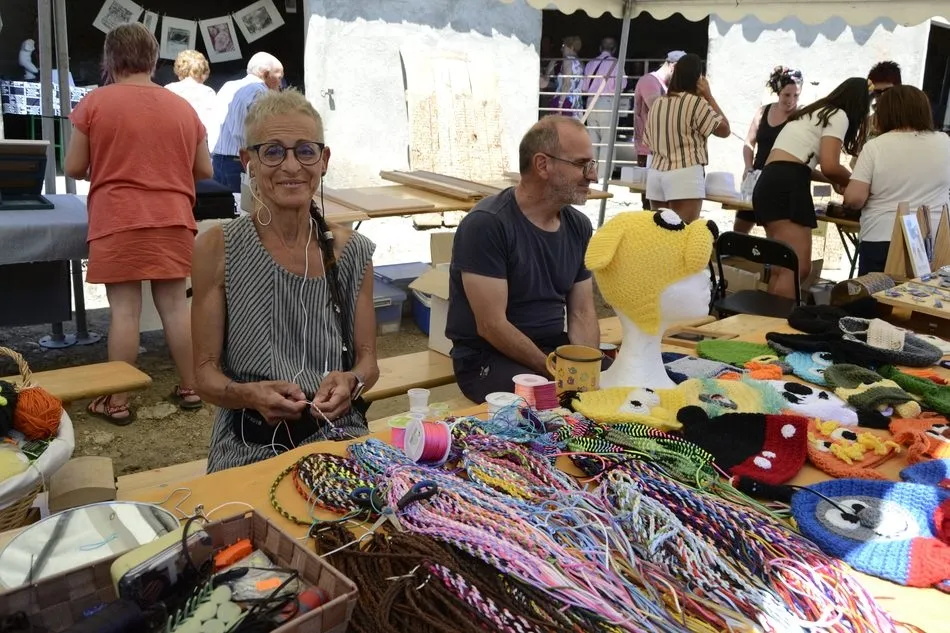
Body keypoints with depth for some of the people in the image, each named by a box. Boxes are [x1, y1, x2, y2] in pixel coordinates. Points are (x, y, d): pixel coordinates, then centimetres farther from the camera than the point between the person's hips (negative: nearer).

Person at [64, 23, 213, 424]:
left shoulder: (94, 103, -1)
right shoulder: (184, 108, 8)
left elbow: (73, 168, 2)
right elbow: (204, 170, 12)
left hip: (117, 223, -3)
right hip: (173, 221, 3)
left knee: (124, 310, 0)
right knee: (175, 305, 8)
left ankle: (117, 401, 6)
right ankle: (189, 389, 16)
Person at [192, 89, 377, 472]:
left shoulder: (352, 252, 3)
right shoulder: (216, 249, -3)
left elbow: (367, 360, 8)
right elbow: (206, 373, -1)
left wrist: (351, 382, -14)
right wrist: (250, 394, -21)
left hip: (339, 439, 2)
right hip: (250, 449, -1)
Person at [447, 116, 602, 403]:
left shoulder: (578, 225, 4)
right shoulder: (486, 224, -18)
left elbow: (582, 314, 5)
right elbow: (491, 326, -21)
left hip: (555, 347, 7)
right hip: (487, 357, -6)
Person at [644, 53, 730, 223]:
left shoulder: (658, 103, 13)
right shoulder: (696, 102, -5)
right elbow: (724, 130, 4)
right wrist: (708, 96, 7)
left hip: (656, 174, 7)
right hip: (684, 175, -6)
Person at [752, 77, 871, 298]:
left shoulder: (813, 113, 29)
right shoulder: (839, 116, 2)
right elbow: (829, 166, -10)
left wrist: (833, 181, 34)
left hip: (769, 185, 10)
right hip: (787, 187, -9)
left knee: (782, 267, 7)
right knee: (798, 268, -15)